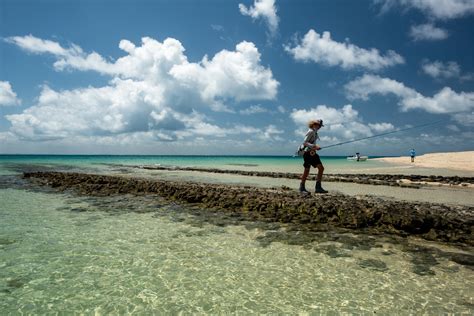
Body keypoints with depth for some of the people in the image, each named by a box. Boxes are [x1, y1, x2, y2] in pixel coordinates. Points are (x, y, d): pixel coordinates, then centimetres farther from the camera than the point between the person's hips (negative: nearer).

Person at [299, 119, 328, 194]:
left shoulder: (315, 132, 16)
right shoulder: (311, 131, -12)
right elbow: (304, 143, -20)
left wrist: (316, 147, 12)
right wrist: (314, 146, -27)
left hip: (313, 153, 9)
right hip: (308, 153, -9)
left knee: (321, 168, 1)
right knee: (307, 170, -3)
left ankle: (318, 187, 4)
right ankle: (302, 188, 10)